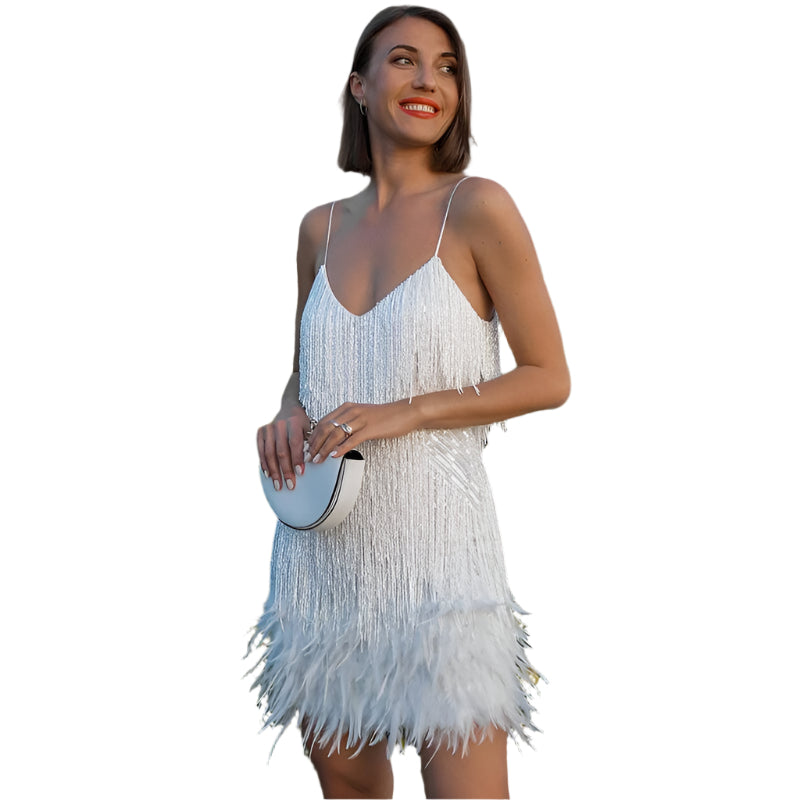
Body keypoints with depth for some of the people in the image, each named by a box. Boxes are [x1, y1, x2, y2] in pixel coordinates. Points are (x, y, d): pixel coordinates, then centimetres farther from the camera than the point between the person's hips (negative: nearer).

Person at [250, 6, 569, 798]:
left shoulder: (476, 209, -5)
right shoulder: (321, 227, 10)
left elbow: (548, 377, -5)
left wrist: (404, 413, -15)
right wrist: (287, 416, -2)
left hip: (435, 537, -5)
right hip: (322, 545, 5)